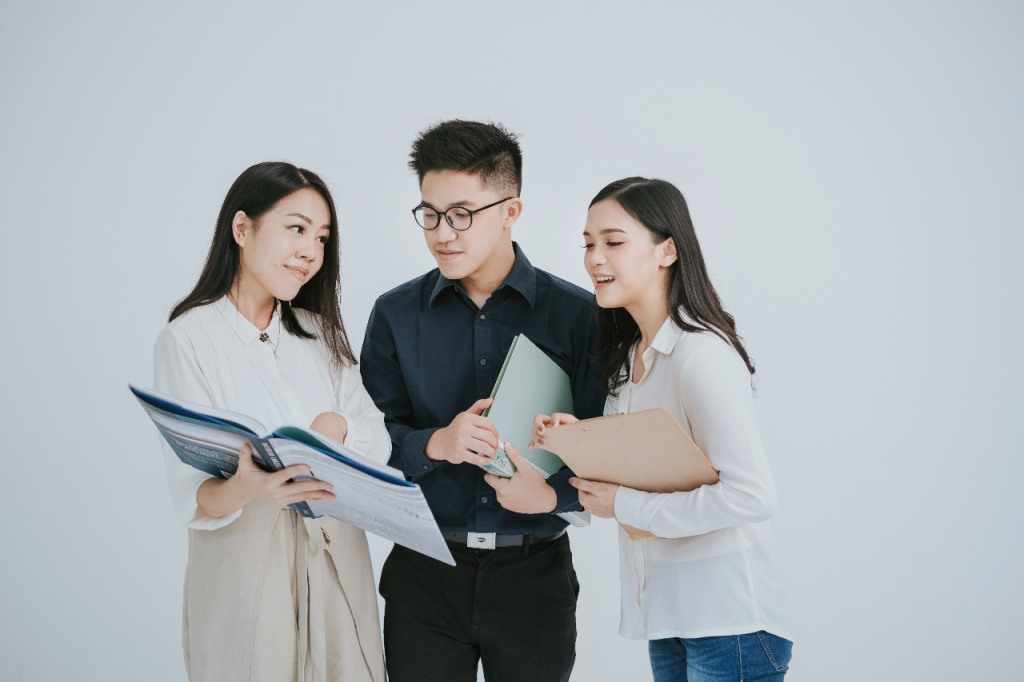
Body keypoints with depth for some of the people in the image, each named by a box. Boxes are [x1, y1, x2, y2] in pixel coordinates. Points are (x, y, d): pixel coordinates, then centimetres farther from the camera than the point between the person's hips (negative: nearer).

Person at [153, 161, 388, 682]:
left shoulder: (321, 333, 11)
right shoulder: (190, 339, -8)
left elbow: (379, 443, 3)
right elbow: (191, 496, -15)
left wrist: (336, 425, -19)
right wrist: (241, 490, -37)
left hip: (338, 562, 5)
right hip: (246, 566, -5)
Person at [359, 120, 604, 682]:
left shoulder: (577, 315, -2)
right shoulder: (396, 315, 4)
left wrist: (553, 494, -21)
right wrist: (436, 444, -19)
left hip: (533, 572, -1)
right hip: (424, 571, 1)